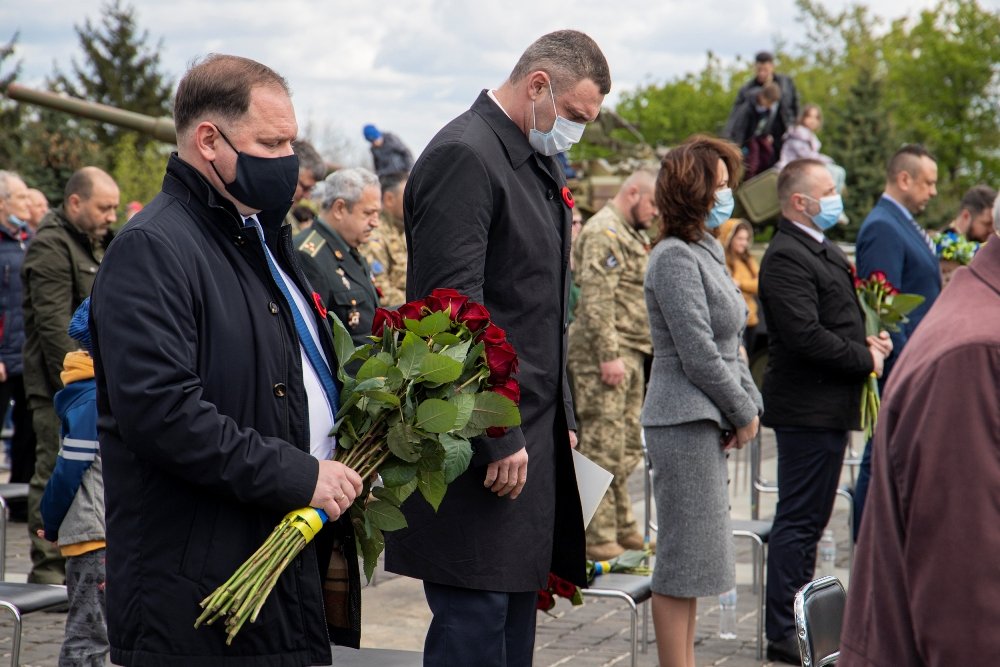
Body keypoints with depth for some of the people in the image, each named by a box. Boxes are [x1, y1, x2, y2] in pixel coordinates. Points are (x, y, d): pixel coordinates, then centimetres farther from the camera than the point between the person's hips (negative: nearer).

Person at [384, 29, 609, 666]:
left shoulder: (541, 165, 17)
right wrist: (499, 439, -20)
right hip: (485, 449, -10)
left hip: (531, 437, 10)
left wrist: (562, 418, 18)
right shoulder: (463, 156, -13)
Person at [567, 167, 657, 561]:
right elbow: (596, 298, -20)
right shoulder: (603, 232, -12)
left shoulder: (630, 235, 22)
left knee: (627, 449, 15)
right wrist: (609, 355, -23)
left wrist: (639, 353, 24)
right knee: (603, 448, -8)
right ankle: (598, 539, -6)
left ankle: (622, 528, 23)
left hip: (630, 354, 10)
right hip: (605, 355, -10)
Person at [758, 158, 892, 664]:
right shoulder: (786, 257, -17)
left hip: (831, 408, 10)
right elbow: (806, 335, -25)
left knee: (809, 519, 17)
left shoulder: (825, 251, 17)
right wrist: (865, 359, -15)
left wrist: (870, 341, 6)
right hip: (807, 408, -10)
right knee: (799, 521, -5)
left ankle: (798, 620, 26)